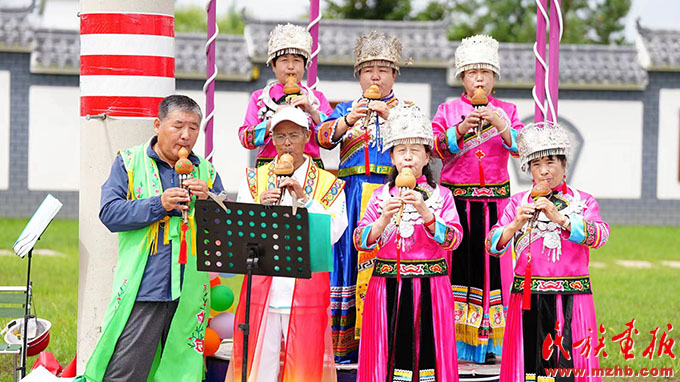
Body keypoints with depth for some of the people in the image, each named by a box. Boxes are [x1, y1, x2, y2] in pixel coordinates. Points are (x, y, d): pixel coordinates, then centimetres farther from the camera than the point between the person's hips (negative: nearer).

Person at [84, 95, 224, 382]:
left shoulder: (206, 172, 14)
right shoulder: (129, 162, 4)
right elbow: (110, 213, -7)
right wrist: (159, 204, -14)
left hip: (189, 292, 4)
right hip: (142, 291, -3)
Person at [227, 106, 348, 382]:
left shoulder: (328, 184, 7)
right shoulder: (255, 179, 12)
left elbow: (333, 234, -5)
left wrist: (304, 198, -13)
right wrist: (260, 208, -14)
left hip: (307, 292, -1)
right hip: (261, 289, 1)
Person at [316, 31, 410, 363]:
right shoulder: (345, 109, 18)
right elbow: (323, 137, 0)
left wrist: (388, 115, -21)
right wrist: (349, 120, -18)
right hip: (354, 193, 2)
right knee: (351, 257, -1)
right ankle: (347, 343, 2)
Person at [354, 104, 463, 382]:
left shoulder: (441, 196, 5)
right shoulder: (381, 196, 9)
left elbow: (453, 239, -8)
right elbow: (360, 241, 0)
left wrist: (425, 213, -21)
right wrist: (384, 219, -17)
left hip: (429, 288, -1)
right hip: (387, 288, 1)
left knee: (426, 352, -3)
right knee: (391, 355, -1)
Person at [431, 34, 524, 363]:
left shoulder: (506, 110, 11)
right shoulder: (448, 110, 9)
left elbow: (519, 147, -3)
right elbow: (437, 147, -4)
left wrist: (501, 126, -19)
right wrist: (460, 130, -19)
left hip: (495, 199, 1)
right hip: (456, 197, -1)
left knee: (492, 263, -3)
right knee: (457, 260, -7)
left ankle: (487, 340, 1)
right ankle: (449, 337, -2)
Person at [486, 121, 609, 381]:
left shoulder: (584, 202, 7)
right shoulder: (518, 202, 10)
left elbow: (600, 235, -13)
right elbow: (493, 244, -1)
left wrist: (560, 218, -25)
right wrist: (515, 225, -20)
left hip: (570, 300, -1)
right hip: (528, 299, 1)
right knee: (529, 359, -1)